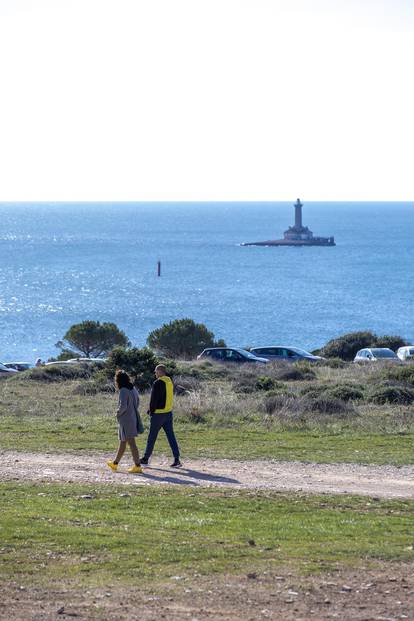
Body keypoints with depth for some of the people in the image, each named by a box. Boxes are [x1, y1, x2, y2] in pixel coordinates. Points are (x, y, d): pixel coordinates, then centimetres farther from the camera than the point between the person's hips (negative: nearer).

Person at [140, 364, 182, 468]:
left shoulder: (157, 383, -15)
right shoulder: (170, 382, 9)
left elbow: (154, 399, -15)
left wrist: (151, 411, -2)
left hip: (158, 413, -7)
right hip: (168, 412, 7)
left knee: (152, 437, 5)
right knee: (171, 436, 4)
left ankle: (145, 459, 15)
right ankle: (176, 460, -3)